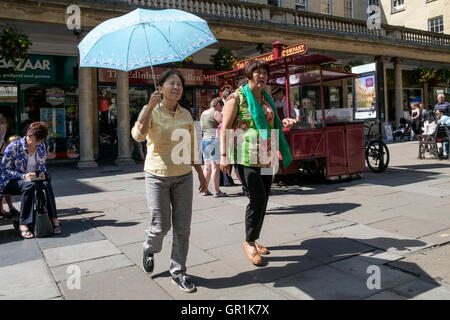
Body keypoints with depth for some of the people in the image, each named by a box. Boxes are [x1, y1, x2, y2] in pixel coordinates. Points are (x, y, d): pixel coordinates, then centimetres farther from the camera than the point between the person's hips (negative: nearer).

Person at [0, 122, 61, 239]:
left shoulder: (41, 147, 6)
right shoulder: (13, 147, -9)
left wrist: (42, 173, -8)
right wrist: (24, 176, -24)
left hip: (34, 180, 4)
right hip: (11, 182, -4)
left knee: (46, 184, -31)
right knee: (30, 185, -38)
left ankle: (54, 219, -33)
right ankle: (23, 225, -38)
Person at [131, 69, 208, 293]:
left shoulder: (186, 115, 6)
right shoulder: (151, 111, -5)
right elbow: (138, 135, -24)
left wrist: (201, 174, 15)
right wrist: (151, 106, -28)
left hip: (183, 176, 4)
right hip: (157, 176, -3)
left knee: (182, 228, 4)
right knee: (161, 226, 0)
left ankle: (178, 272, 21)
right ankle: (149, 250, 35)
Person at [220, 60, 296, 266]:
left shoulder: (268, 99, 15)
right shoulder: (237, 98, -4)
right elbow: (225, 128, -8)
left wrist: (284, 123, 5)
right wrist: (224, 156, -17)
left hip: (266, 157, 7)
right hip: (246, 156, -7)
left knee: (263, 199, 9)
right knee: (257, 198, -14)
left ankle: (254, 240, 25)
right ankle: (249, 242, 6)